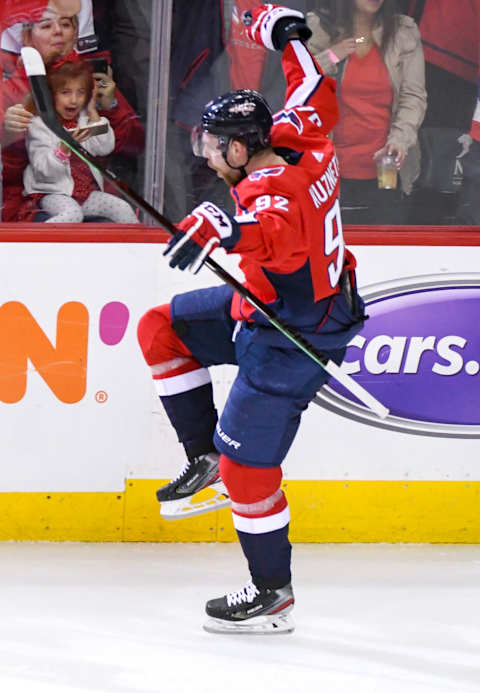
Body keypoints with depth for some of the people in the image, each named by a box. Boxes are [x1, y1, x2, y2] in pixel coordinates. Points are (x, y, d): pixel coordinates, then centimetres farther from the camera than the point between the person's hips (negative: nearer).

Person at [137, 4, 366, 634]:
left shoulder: (270, 190, -31)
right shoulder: (297, 139, -7)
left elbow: (277, 227, -55)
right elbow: (314, 92, 14)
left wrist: (221, 226, -72)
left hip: (293, 340, -10)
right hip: (270, 306, 10)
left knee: (246, 460, -4)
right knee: (161, 328, 12)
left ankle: (273, 594, 9)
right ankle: (205, 456, 16)